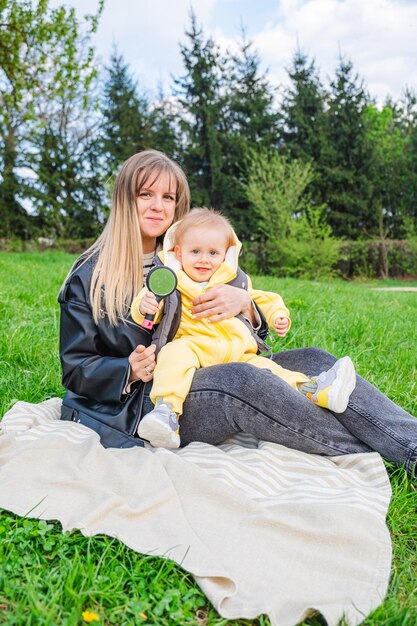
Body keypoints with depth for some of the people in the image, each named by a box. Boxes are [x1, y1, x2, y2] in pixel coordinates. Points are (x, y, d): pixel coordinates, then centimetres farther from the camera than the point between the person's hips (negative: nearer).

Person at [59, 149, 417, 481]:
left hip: (196, 383, 6)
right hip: (137, 405, -6)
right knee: (240, 379, -35)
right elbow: (76, 369, -1)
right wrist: (130, 370, -21)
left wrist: (244, 303, -12)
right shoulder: (90, 276, 1)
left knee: (313, 360, -13)